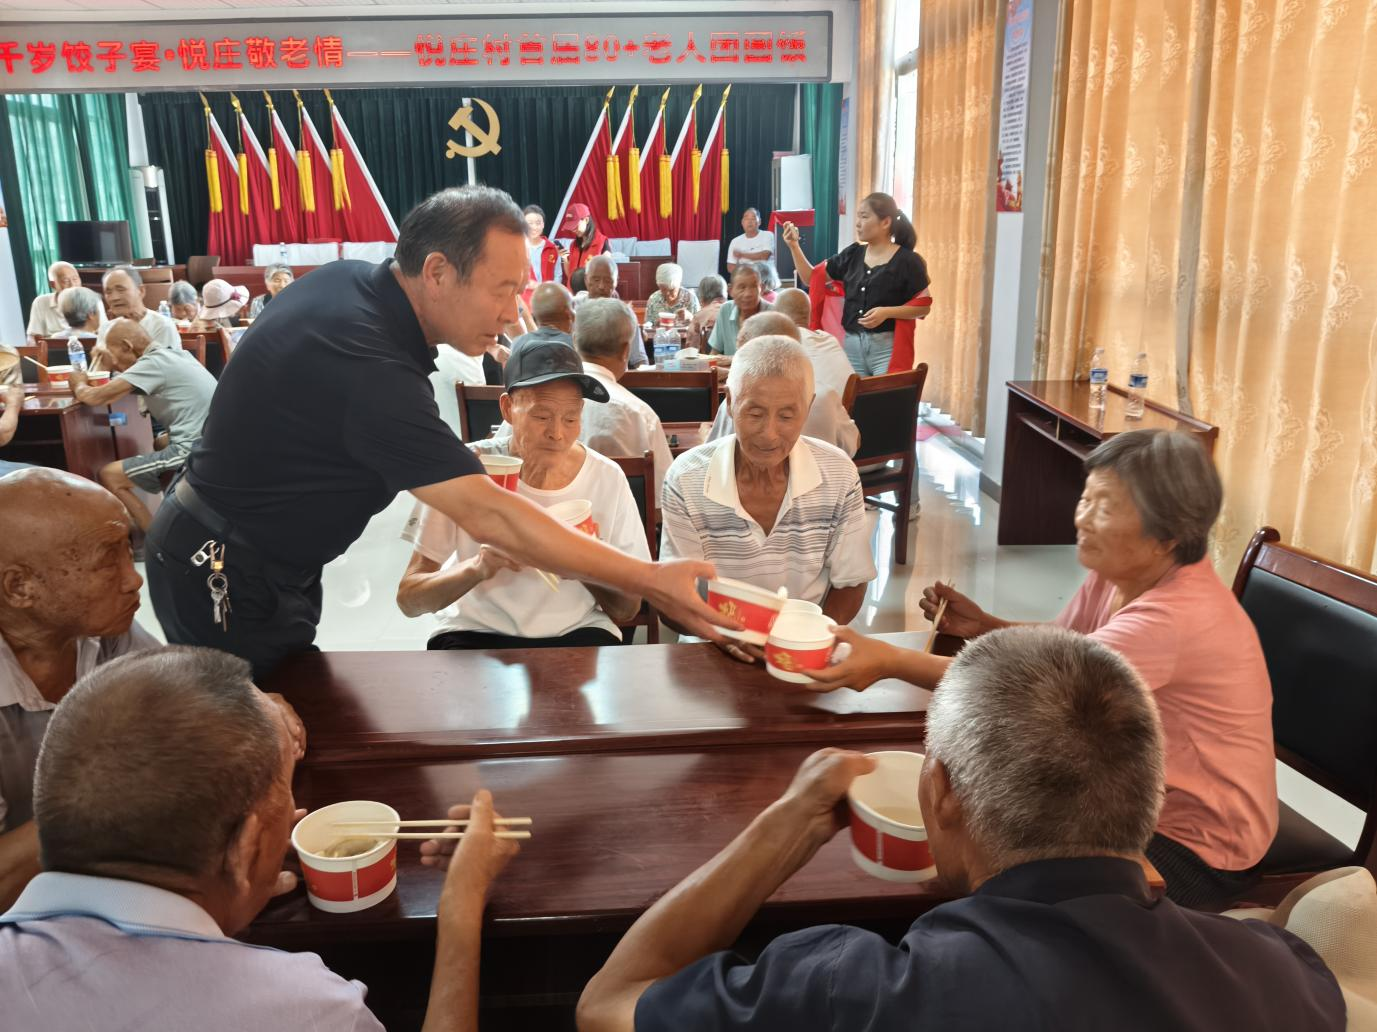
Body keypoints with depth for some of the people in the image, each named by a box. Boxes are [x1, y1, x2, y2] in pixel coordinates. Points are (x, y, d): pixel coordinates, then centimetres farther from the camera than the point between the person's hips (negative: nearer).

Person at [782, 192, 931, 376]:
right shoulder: (853, 254, 10)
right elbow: (813, 278, 12)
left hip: (888, 347, -5)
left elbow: (923, 308, -5)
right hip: (851, 344, 5)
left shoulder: (907, 260, -5)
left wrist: (887, 312, -20)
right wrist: (794, 246, 0)